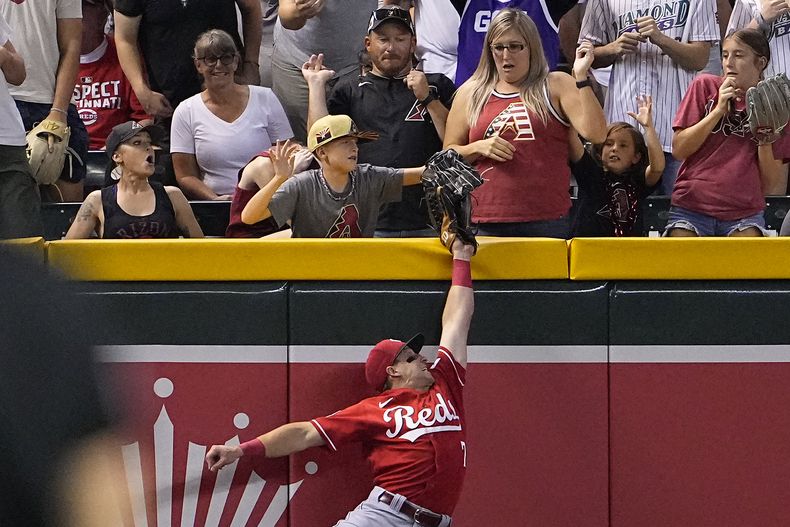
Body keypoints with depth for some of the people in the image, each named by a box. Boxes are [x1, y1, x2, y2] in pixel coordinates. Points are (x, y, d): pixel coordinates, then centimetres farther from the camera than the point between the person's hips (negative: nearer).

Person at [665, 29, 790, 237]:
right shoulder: (705, 86, 3)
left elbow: (769, 181, 4)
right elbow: (679, 150, -3)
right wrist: (719, 111, -10)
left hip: (744, 212, 0)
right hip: (692, 207, 0)